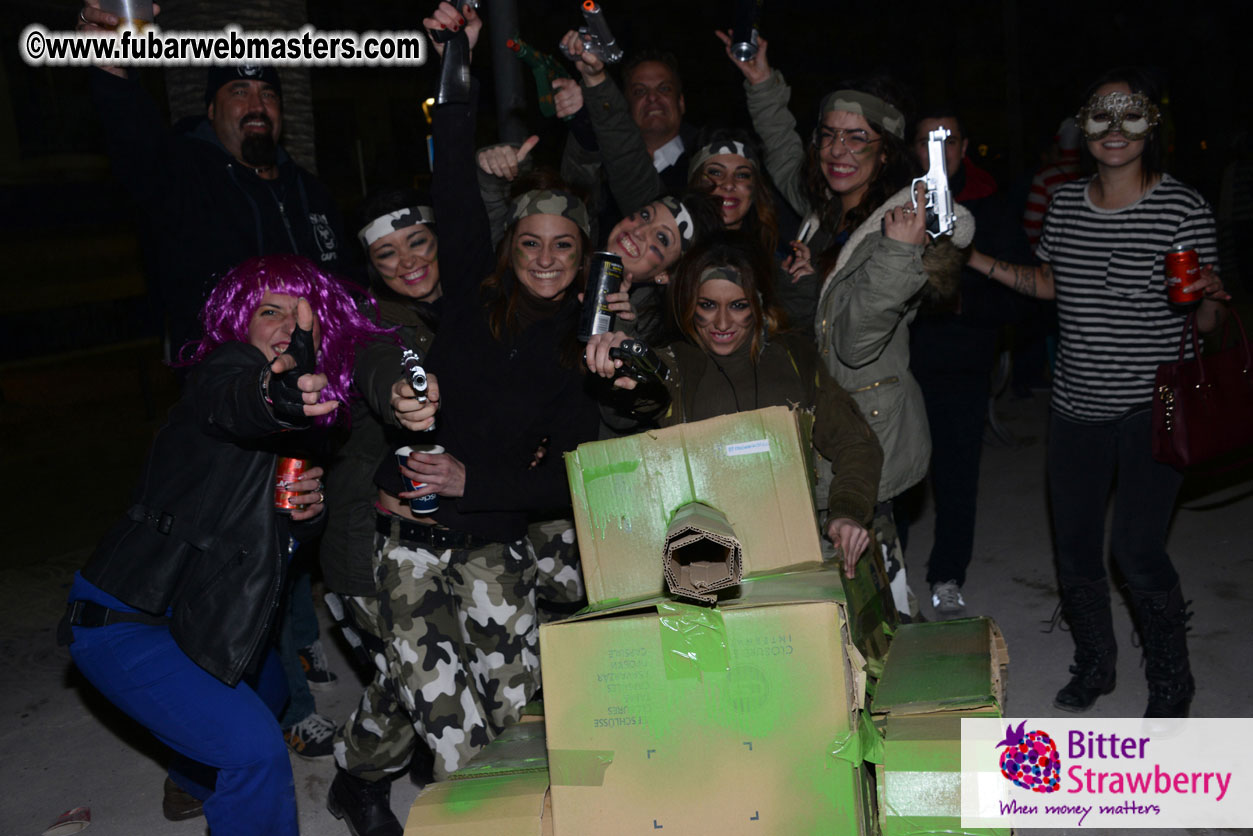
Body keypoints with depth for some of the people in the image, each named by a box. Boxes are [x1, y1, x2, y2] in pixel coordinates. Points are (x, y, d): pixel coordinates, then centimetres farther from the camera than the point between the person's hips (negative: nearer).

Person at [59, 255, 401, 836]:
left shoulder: (310, 412, 6)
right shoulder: (226, 365, -18)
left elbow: (275, 532, 14)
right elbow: (231, 401, -45)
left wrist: (309, 510, -10)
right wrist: (270, 397, -69)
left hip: (197, 613, 10)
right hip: (126, 622, -9)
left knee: (268, 689, 31)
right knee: (253, 748, -20)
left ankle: (194, 781, 60)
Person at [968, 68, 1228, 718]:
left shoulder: (1183, 207, -9)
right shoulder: (1065, 203, 3)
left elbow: (1206, 323, -5)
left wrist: (1210, 298, -27)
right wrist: (976, 260, 12)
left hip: (1151, 407, -4)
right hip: (1077, 405, 5)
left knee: (1136, 550, -6)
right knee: (1074, 545, 12)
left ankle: (1170, 687, 18)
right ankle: (1093, 666, 36)